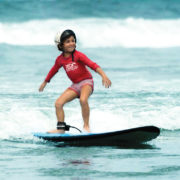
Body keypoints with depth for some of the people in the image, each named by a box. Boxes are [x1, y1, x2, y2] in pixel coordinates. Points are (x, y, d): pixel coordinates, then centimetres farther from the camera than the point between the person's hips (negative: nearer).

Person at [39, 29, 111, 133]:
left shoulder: (78, 55, -12)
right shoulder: (60, 59, 3)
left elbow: (92, 64, -22)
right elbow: (54, 70, 22)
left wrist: (103, 75, -36)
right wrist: (45, 82, 36)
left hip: (86, 82, -6)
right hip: (75, 85, 6)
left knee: (83, 100, -34)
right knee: (58, 103, -7)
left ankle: (86, 126, -21)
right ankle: (61, 129, 1)